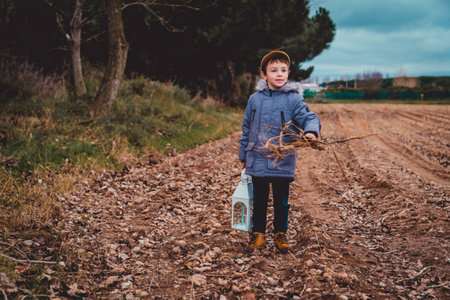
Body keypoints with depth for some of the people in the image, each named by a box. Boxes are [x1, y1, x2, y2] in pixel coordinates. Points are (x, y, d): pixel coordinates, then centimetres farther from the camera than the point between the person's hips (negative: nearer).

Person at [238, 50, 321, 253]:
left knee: (281, 201, 10)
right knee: (259, 200, 12)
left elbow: (309, 117, -12)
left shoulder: (293, 99, -4)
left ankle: (280, 234, 28)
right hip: (257, 161, 2)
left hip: (282, 162, -2)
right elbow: (246, 128, 13)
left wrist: (310, 131, -36)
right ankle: (257, 234, 26)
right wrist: (243, 155, 16)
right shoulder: (255, 99, 5)